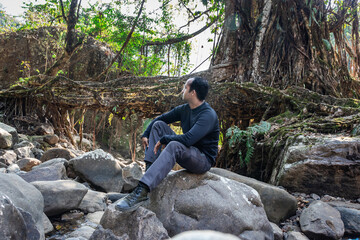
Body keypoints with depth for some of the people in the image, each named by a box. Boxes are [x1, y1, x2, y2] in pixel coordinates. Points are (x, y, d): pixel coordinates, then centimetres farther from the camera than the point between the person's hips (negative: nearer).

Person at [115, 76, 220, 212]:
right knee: (158, 125, 0)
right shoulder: (184, 109, 4)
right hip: (186, 154, 9)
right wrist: (145, 135, 6)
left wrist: (164, 139, -21)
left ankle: (141, 192, -47)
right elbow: (161, 118, 17)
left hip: (203, 160, -8)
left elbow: (188, 139, -34)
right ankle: (149, 170, -14)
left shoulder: (208, 115, -22)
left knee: (174, 146, -39)